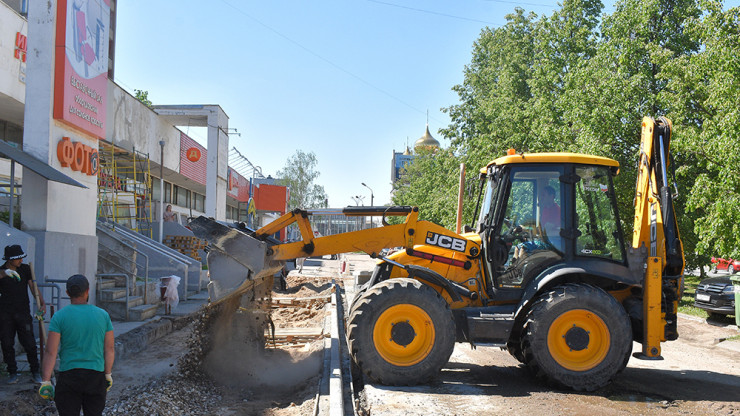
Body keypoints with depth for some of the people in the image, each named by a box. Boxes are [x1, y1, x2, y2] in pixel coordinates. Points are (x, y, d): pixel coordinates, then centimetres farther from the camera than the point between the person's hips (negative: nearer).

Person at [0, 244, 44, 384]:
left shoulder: (25, 269, 4)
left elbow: (33, 287, 1)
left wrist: (42, 304, -12)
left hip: (23, 312, 1)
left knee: (29, 343, -3)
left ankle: (35, 372, 7)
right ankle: (13, 373, 14)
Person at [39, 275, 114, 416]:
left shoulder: (59, 316, -6)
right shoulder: (102, 315, 1)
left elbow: (51, 352, -9)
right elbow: (110, 349, 4)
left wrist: (46, 381, -5)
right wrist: (108, 374, 13)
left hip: (68, 378, -2)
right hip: (96, 377, 2)